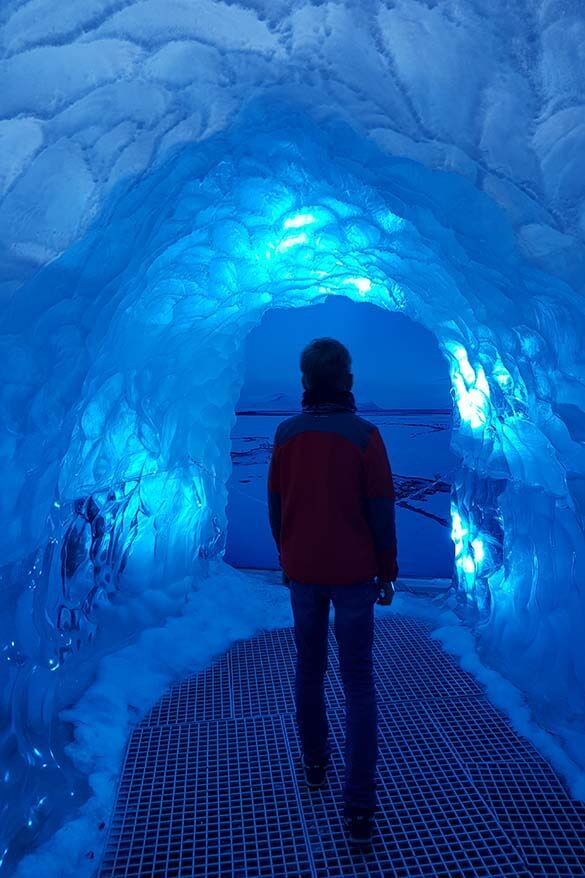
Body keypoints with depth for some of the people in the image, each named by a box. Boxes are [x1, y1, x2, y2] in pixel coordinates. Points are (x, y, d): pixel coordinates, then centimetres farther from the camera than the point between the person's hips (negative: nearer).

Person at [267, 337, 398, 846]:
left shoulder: (286, 434, -5)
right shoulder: (364, 435, -14)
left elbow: (275, 505, 2)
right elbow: (381, 511, -10)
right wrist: (387, 573, 2)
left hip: (303, 572, 3)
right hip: (352, 574, -3)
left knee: (309, 669, 21)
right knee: (358, 683, 7)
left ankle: (315, 764, 37)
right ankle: (359, 806, 10)